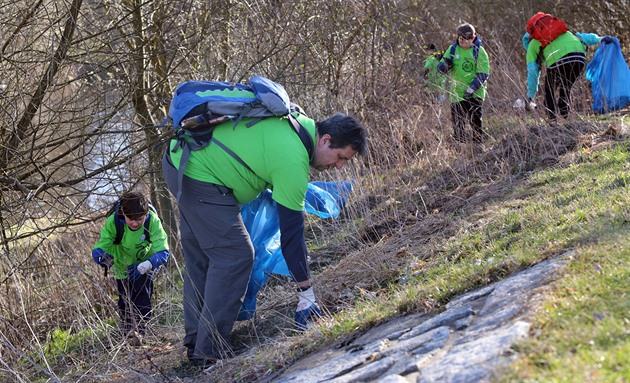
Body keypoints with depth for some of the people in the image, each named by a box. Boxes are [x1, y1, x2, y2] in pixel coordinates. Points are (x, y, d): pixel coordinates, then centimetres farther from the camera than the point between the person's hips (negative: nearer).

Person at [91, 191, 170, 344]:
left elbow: (163, 251, -40)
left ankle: (139, 331, 2)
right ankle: (128, 332, 29)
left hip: (146, 264, -1)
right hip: (123, 267, 1)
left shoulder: (153, 221, -36)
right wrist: (103, 258, -59)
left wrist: (145, 266, -58)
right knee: (125, 302, 6)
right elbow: (97, 250, -33)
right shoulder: (113, 222, -34)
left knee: (142, 298, -15)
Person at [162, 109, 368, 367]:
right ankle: (210, 353, -6)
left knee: (200, 257, 16)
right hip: (200, 176, -11)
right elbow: (291, 232, -18)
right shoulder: (293, 161, -21)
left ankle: (195, 343, 22)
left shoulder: (299, 122, 5)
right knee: (235, 255, -9)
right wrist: (307, 295, -12)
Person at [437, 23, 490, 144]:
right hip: (457, 93, 3)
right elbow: (441, 68, 4)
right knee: (458, 125, 7)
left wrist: (472, 88, -22)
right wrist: (445, 65, -20)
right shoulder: (453, 49, 3)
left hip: (474, 94, -3)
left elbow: (483, 74, -11)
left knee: (476, 122, 0)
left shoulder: (479, 51, -7)